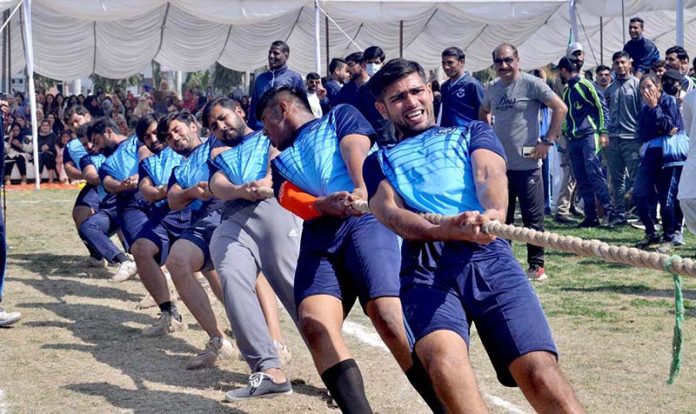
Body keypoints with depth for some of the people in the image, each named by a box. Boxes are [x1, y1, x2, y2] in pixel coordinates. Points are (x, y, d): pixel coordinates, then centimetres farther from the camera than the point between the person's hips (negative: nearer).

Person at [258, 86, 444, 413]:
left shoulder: (341, 116, 21)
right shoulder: (281, 161, 31)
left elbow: (356, 152, 0)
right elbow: (291, 200, 10)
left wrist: (361, 192, -23)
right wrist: (325, 203, -14)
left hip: (367, 220, -4)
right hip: (319, 237, 4)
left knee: (387, 315, -26)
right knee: (313, 324, -23)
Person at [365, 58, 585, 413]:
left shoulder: (472, 132, 29)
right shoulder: (380, 161, 28)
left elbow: (490, 175, 7)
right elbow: (389, 211, 6)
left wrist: (494, 213, -20)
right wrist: (444, 230, -17)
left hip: (487, 254, 0)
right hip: (425, 265, 0)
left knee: (539, 370, -22)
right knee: (443, 357, -34)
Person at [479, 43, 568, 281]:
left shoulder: (531, 84, -7)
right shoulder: (493, 89, 10)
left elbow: (560, 108, -9)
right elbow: (483, 113, 29)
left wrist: (548, 141, -12)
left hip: (527, 164, -5)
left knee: (533, 218, 0)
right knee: (500, 218, 11)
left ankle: (536, 265, 9)